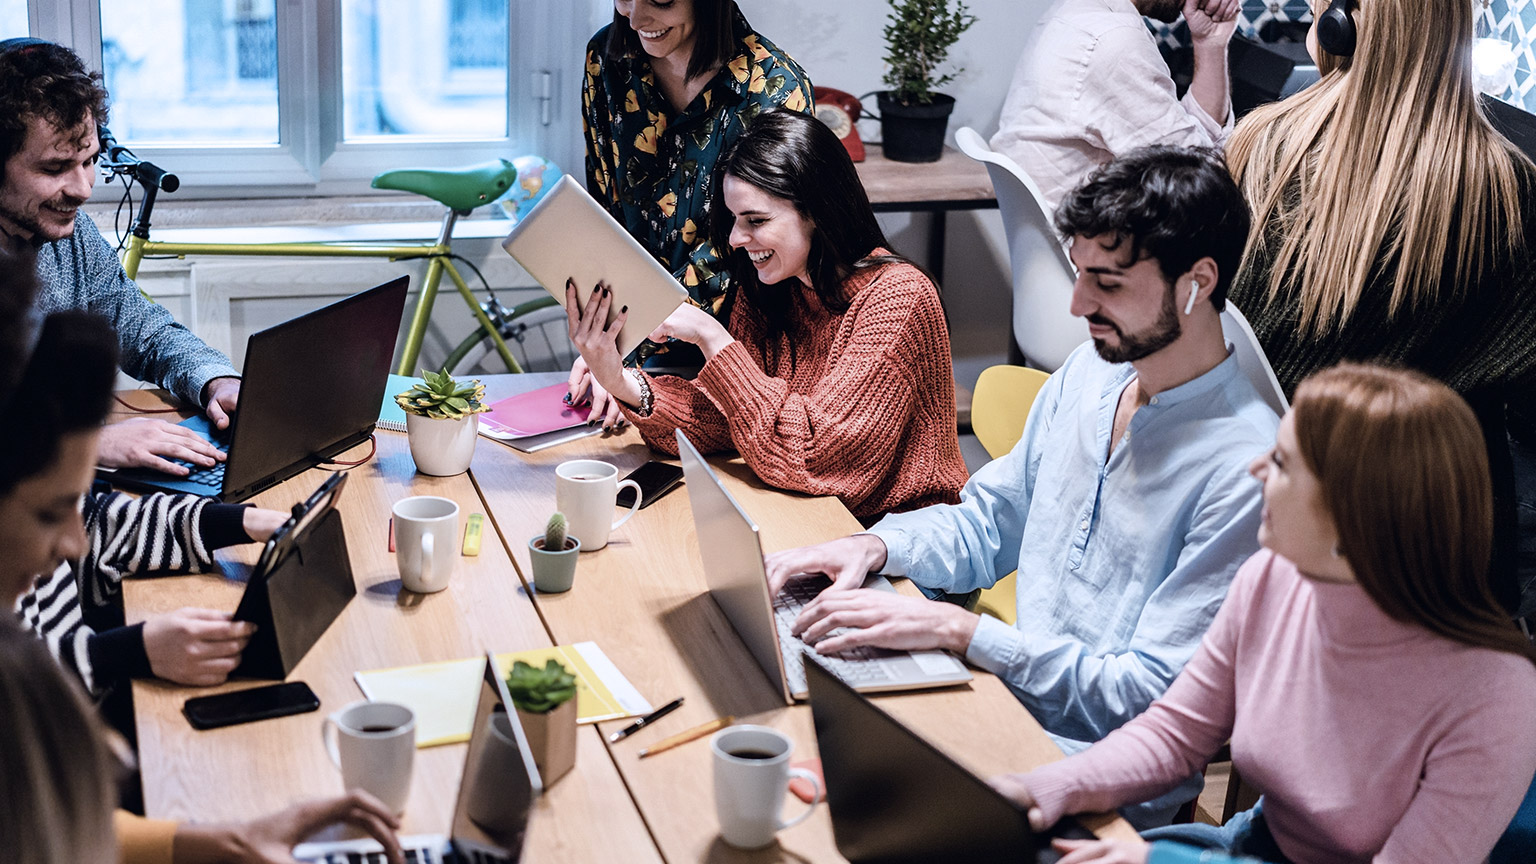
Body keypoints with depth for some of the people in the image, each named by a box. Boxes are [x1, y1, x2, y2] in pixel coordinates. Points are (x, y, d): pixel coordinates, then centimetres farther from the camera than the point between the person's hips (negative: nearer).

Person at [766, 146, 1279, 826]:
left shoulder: (1246, 470, -21)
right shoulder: (1089, 373, 5)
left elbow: (1155, 698, -22)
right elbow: (987, 524, 17)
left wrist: (956, 629, -25)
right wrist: (873, 547, -3)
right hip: (1007, 705, 7)